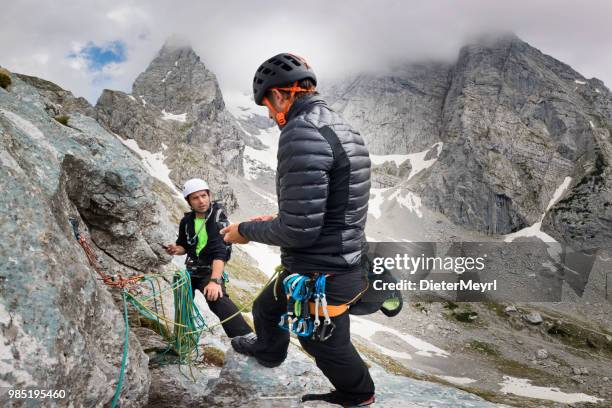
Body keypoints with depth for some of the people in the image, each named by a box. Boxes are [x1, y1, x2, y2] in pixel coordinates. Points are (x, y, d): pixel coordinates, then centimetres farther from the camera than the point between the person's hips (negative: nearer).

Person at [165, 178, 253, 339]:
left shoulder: (218, 218, -16)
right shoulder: (186, 221, 0)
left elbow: (220, 252, -27)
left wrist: (215, 280, -39)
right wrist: (176, 249, -9)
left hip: (210, 271, -6)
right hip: (191, 270, 7)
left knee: (217, 298, -34)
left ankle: (247, 338, -45)